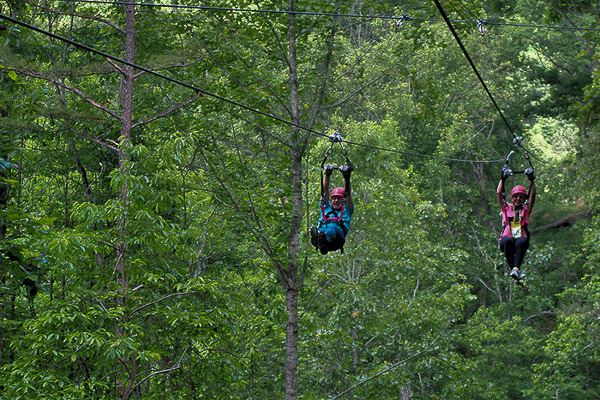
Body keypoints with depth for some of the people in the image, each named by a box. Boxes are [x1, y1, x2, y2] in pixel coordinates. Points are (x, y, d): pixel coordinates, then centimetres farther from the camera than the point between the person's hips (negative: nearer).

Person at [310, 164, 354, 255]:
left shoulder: (346, 210, 34)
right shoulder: (326, 208, 40)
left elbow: (348, 193, 23)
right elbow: (325, 191, 31)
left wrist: (346, 177, 13)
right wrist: (327, 175, 23)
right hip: (321, 231, 2)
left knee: (334, 229, -39)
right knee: (314, 229, -34)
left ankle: (323, 239, -74)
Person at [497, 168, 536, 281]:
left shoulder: (526, 209, 23)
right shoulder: (506, 208, 23)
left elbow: (532, 195, 13)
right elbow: (499, 193, 15)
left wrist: (531, 180, 7)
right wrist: (503, 179, 9)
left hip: (521, 239, 0)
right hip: (507, 239, 0)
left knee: (521, 242, -37)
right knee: (507, 241, -37)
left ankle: (516, 269, -50)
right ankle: (513, 269, -36)